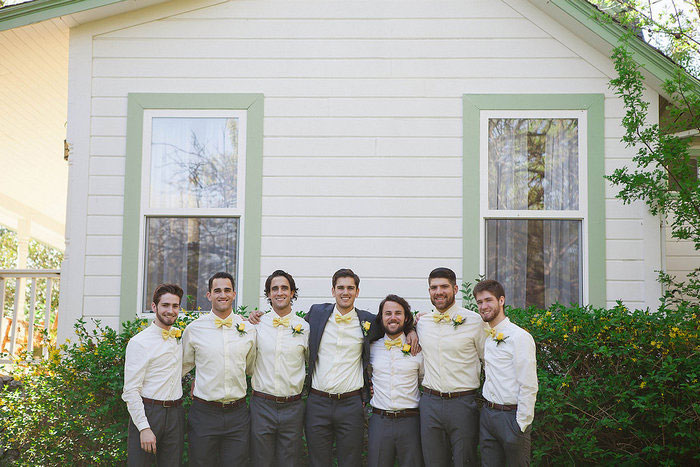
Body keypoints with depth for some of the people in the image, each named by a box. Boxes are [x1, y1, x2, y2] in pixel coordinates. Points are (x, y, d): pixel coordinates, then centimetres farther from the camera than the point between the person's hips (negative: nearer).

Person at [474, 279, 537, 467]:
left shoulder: (520, 337, -11)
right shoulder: (485, 336, 11)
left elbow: (529, 387, -14)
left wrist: (521, 425, -15)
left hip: (512, 415, -7)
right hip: (487, 414, 7)